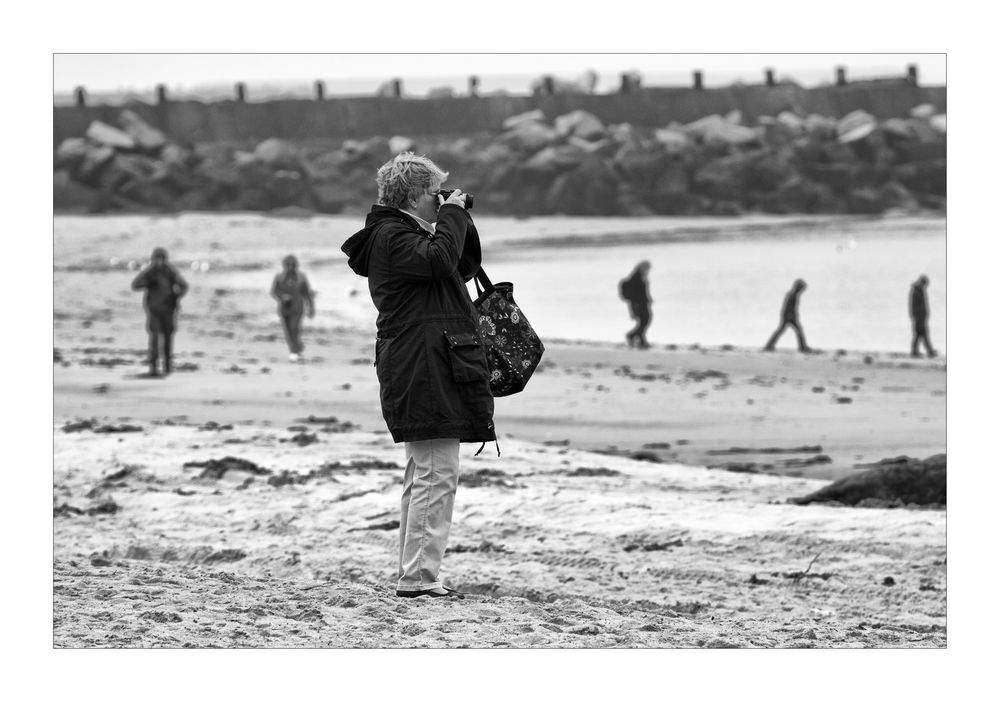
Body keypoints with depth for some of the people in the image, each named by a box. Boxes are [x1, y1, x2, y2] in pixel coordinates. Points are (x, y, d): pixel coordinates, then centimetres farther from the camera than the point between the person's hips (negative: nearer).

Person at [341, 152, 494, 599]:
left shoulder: (404, 233, 23)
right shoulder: (391, 236, -9)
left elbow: (463, 267, 27)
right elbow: (438, 261, -26)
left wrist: (459, 220, 15)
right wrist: (452, 215, -13)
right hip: (424, 370, -11)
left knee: (424, 473, 15)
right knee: (437, 474, -14)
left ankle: (412, 574, 20)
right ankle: (418, 577, -16)